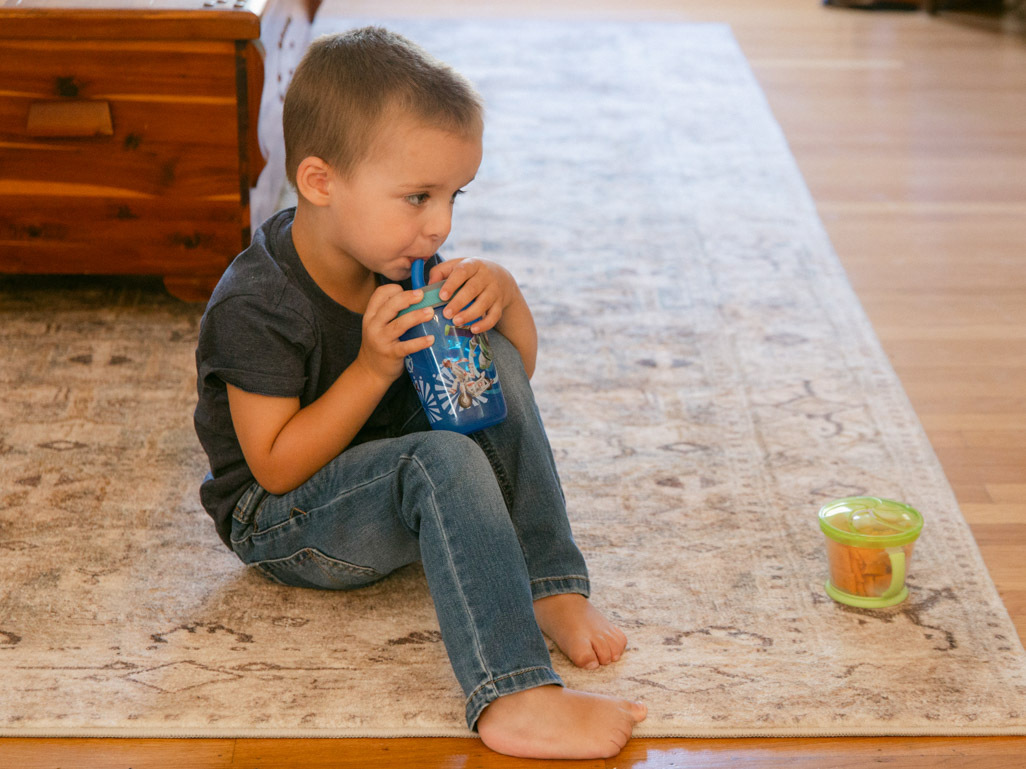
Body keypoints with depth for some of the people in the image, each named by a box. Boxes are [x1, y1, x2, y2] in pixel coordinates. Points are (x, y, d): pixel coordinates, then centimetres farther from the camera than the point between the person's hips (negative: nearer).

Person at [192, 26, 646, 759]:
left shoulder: (401, 262, -2)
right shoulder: (256, 307, -23)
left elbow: (515, 376, 5)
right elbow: (277, 467, -23)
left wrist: (502, 291, -16)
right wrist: (374, 368, -31)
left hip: (386, 483, 7)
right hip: (281, 524, -7)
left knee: (493, 360, -13)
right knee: (444, 460, -35)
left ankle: (551, 588, -16)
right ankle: (512, 699, -47)